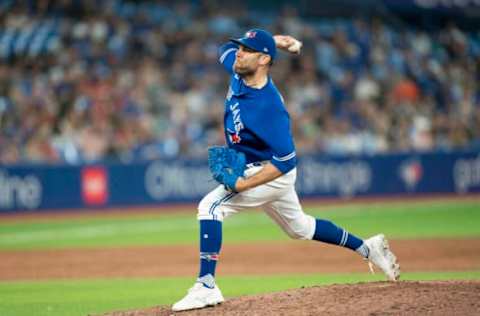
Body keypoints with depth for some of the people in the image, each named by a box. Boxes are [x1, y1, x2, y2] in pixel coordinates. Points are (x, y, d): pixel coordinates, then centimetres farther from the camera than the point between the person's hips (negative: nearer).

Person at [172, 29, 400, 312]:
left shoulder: (269, 106, -32)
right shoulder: (239, 74, -9)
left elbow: (285, 161, -32)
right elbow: (227, 48, 15)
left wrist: (243, 185, -37)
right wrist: (274, 41, 2)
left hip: (274, 173, -10)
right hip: (256, 169, 10)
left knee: (211, 206, -25)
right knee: (299, 227, 27)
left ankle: (206, 287, -27)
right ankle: (367, 248, 41)